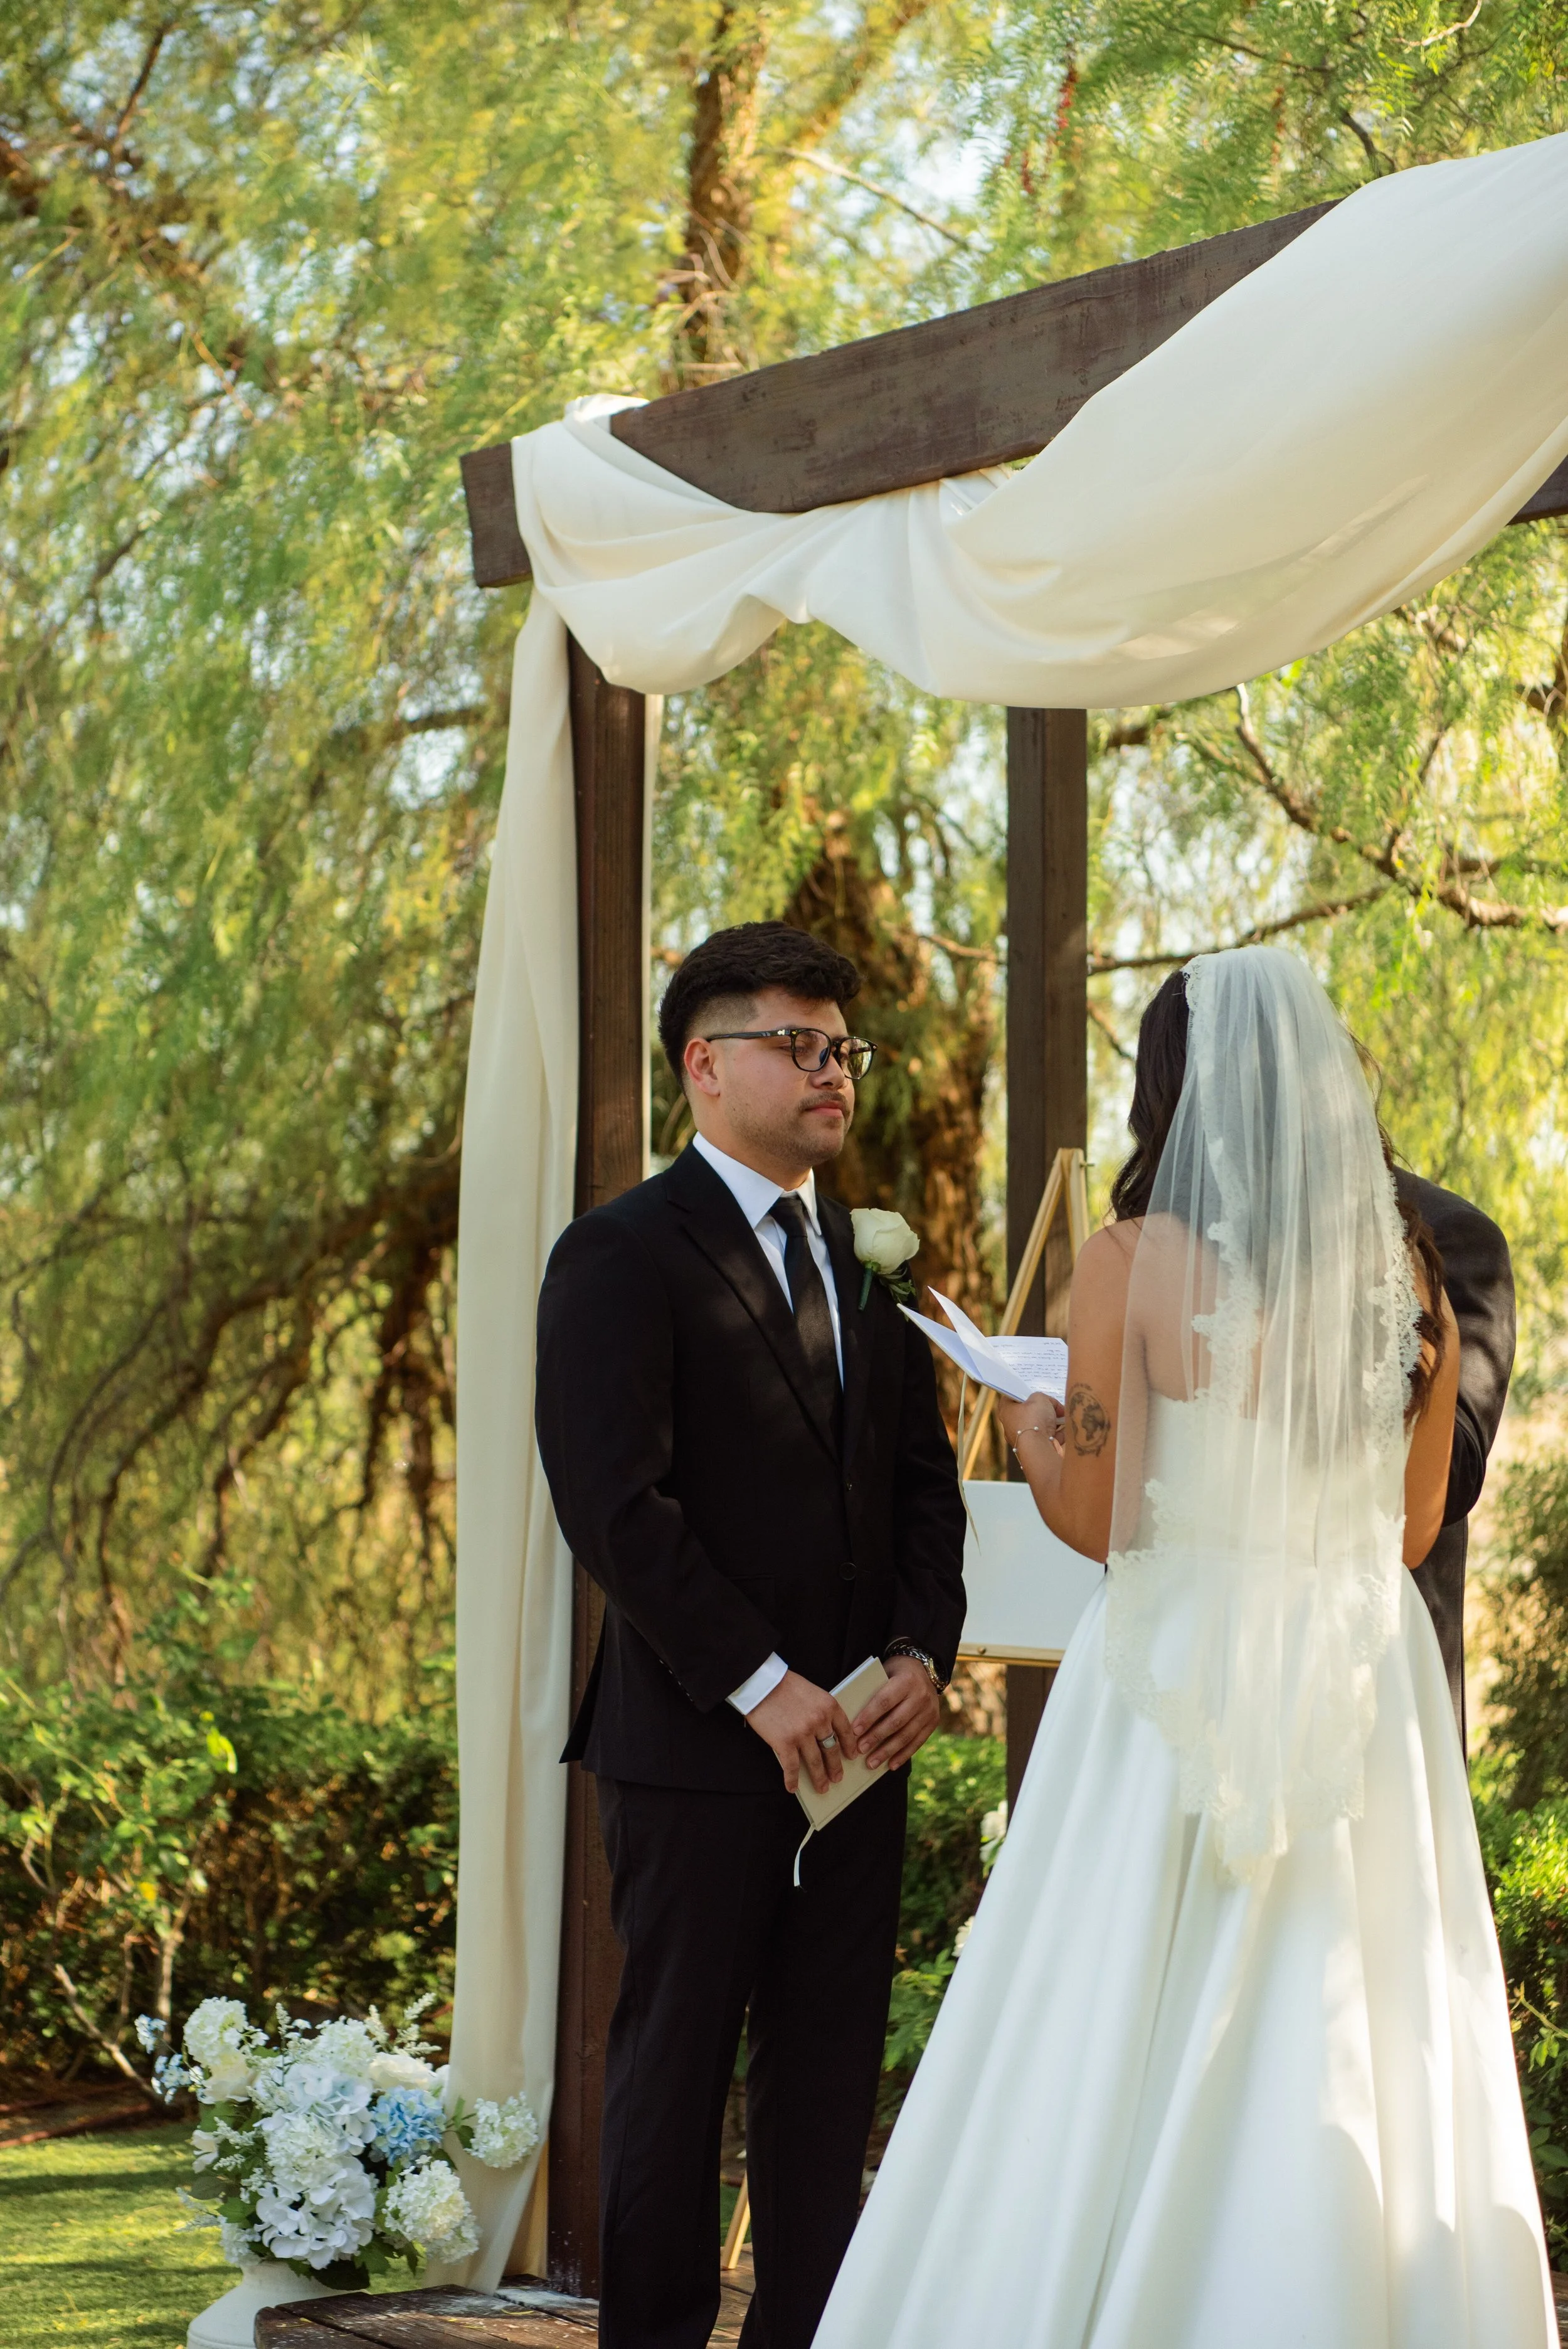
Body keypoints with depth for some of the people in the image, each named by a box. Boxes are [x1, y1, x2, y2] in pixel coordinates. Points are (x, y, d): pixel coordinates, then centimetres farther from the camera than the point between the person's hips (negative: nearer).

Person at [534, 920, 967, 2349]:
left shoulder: (871, 1265, 16)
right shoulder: (624, 1258, -6)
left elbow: (926, 1482, 16)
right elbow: (615, 1505, -14)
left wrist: (924, 1654, -1)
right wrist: (761, 1685, -17)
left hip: (859, 1735, 6)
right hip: (697, 1744, -6)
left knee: (830, 2070, 7)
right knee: (676, 2062, 2)